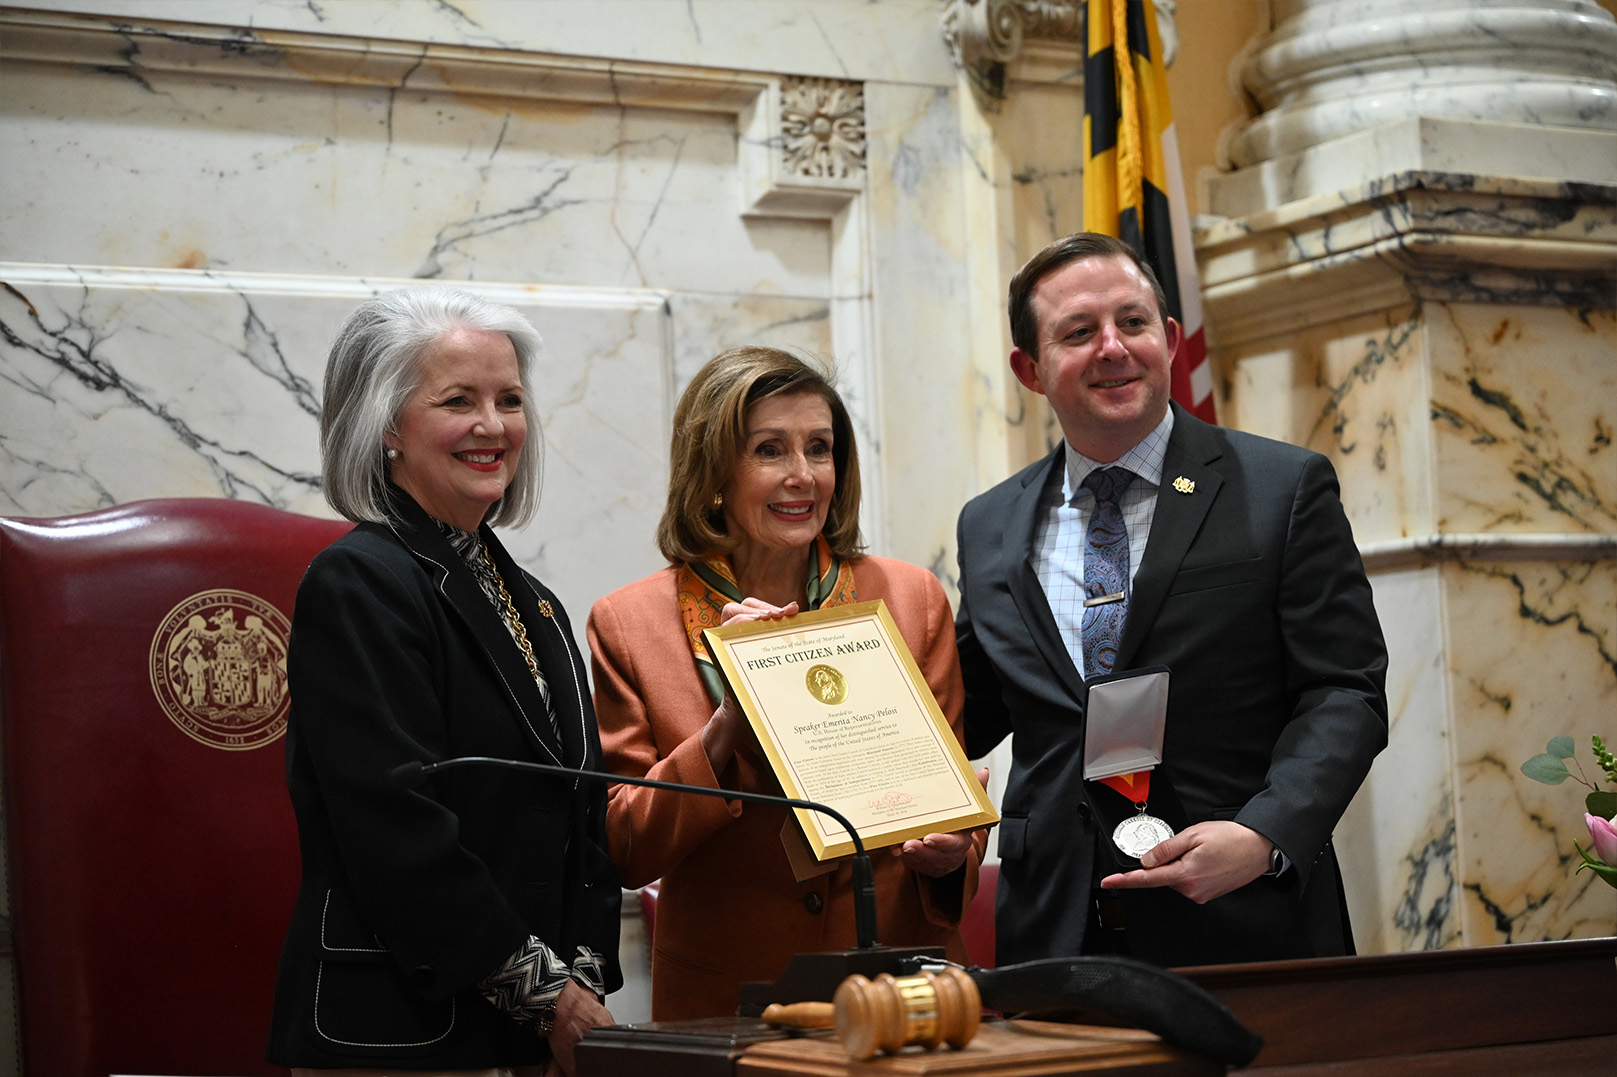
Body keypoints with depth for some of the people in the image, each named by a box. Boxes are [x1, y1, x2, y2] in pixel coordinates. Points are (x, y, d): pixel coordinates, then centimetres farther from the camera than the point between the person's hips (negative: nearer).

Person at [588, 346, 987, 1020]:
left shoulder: (911, 598, 2)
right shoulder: (630, 624, -2)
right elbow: (625, 852, -6)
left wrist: (954, 850, -13)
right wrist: (729, 721, -18)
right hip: (726, 997, -1)